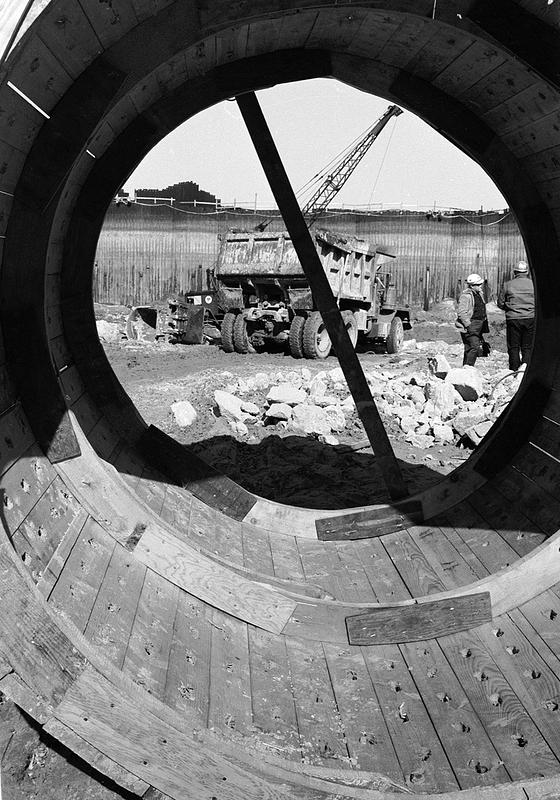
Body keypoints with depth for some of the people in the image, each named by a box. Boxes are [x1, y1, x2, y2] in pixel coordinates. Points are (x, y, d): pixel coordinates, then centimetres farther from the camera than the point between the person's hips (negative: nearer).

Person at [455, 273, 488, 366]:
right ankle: (468, 366, -17)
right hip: (470, 327, -9)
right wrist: (468, 325, -23)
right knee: (475, 346, -18)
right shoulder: (466, 295, -13)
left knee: (469, 348, 10)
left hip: (478, 326, 9)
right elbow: (461, 312, -19)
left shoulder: (479, 294, 17)